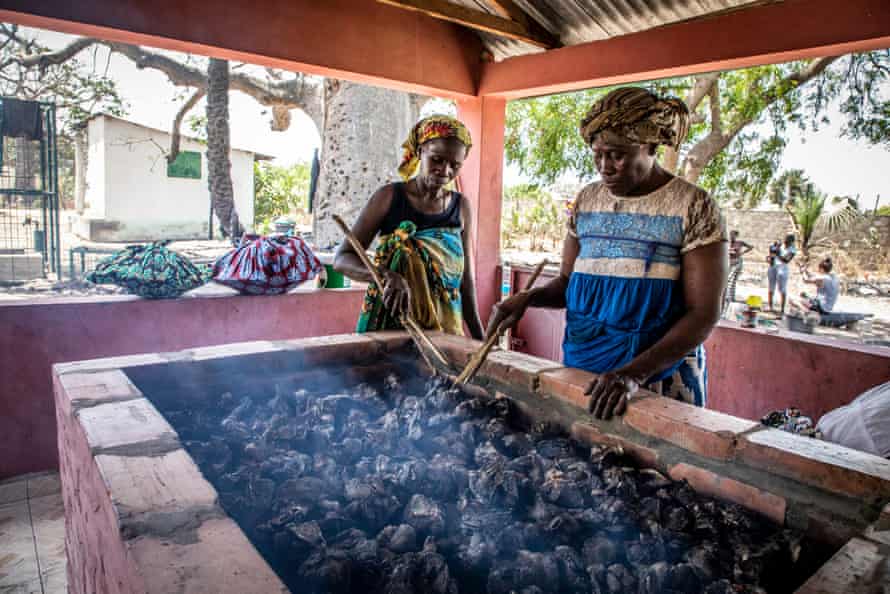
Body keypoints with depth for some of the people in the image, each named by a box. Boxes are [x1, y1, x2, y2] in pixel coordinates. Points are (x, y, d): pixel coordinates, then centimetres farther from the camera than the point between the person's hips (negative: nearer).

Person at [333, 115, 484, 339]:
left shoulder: (461, 206, 2)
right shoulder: (390, 197, -6)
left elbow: (465, 279, 5)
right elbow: (342, 259, -10)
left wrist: (479, 338, 3)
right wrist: (387, 275, -28)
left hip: (444, 333, 3)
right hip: (387, 327, -2)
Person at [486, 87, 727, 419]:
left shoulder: (693, 207, -10)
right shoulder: (587, 201, 4)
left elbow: (703, 314, -14)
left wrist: (634, 373, -24)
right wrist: (528, 299, -8)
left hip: (659, 378, -4)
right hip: (580, 367, 4)